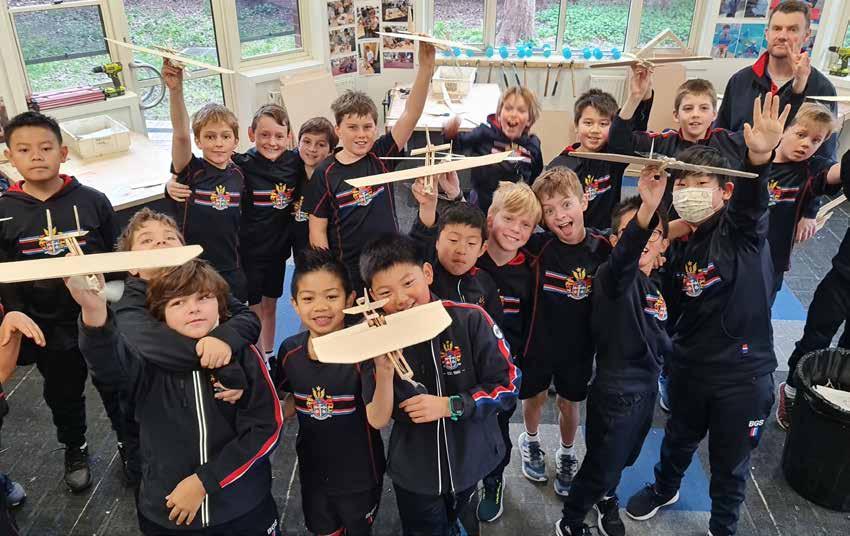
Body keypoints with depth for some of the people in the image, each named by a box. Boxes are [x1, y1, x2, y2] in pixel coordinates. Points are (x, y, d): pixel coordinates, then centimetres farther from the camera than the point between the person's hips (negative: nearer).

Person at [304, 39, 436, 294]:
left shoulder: (382, 156, -4)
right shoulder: (325, 173, -8)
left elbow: (411, 114, -16)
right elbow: (317, 229, -5)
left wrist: (426, 66, -27)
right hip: (347, 271, -2)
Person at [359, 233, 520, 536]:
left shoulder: (470, 320, -20)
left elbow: (508, 385, -14)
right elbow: (378, 421, -13)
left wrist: (449, 406, -24)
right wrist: (384, 370, -30)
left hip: (471, 463, 0)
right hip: (413, 474, 0)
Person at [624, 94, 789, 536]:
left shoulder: (741, 231, -15)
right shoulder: (680, 246, -1)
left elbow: (751, 200, -40)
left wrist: (759, 158, -59)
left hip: (743, 373, -4)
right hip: (690, 365, 4)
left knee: (729, 461, 16)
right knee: (680, 437, 27)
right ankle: (665, 488, 56)